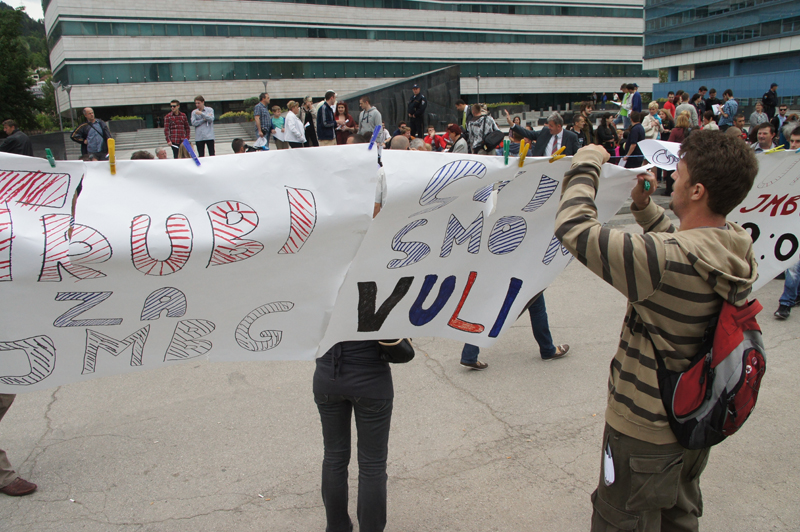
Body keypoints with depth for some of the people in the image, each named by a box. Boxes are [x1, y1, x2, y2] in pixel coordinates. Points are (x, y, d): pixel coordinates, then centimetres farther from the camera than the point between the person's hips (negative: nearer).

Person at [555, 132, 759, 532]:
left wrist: (587, 163, -20)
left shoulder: (670, 259, -35)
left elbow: (574, 227, -36)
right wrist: (645, 207, 7)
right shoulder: (737, 248, -8)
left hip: (647, 428, -8)